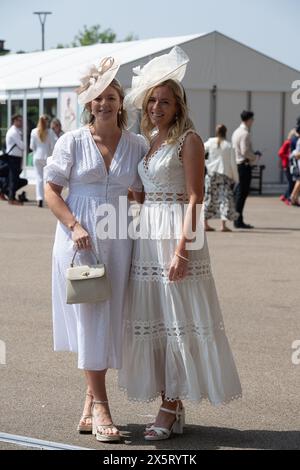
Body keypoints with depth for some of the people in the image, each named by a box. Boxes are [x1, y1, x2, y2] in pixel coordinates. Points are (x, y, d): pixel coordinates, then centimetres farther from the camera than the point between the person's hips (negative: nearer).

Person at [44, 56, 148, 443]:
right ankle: (101, 409, -4)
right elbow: (51, 190, 0)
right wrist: (74, 226, -14)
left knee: (107, 321, 6)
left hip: (117, 240, 3)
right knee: (89, 319, -6)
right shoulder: (72, 142, -1)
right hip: (78, 238, -3)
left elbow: (141, 192, 13)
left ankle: (90, 408, 17)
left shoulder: (137, 146, 6)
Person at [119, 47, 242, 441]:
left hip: (176, 234, -8)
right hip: (148, 232, 8)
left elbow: (194, 199, -13)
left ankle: (171, 410, 3)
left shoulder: (188, 139, -7)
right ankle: (171, 407, 17)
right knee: (153, 319, 8)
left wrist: (181, 248, -20)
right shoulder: (149, 141, 15)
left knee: (177, 320, -3)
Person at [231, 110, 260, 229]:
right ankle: (238, 221, -4)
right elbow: (245, 151, -22)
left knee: (239, 193, 14)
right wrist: (255, 157, -5)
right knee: (242, 193, -6)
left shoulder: (236, 132, 15)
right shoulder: (245, 133, -16)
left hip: (237, 164, 10)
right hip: (244, 165, -10)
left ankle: (237, 220, 19)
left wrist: (253, 154, 16)